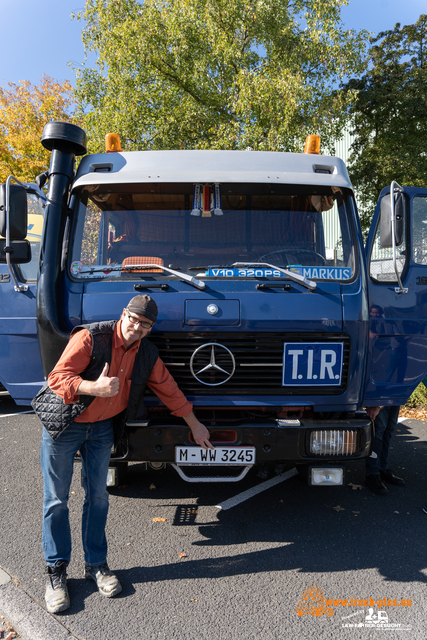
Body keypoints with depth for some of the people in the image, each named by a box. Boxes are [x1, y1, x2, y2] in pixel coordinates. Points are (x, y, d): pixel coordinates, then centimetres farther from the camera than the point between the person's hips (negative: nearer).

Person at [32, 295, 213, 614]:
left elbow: (169, 390, 7)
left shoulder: (147, 354, -4)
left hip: (102, 428, 4)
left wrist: (195, 425, 12)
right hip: (63, 425, -4)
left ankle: (96, 564, 26)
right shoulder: (90, 338, -21)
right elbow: (58, 377, -24)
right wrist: (93, 387, -42)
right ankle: (56, 570, 21)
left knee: (98, 496, 10)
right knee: (56, 500, 5)